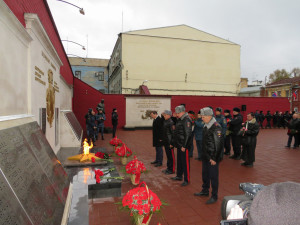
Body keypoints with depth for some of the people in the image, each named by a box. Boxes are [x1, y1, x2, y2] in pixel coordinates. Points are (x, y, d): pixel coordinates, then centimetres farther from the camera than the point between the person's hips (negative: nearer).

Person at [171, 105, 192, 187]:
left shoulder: (186, 120, -16)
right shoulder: (179, 119, 13)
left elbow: (187, 134, -21)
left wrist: (184, 146, -21)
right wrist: (176, 143, 18)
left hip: (184, 146, -10)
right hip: (179, 145, 10)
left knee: (185, 162, -2)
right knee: (179, 161, 19)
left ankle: (187, 180, 8)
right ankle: (179, 176, 33)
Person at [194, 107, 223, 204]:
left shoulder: (216, 127, -19)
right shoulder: (206, 126, 10)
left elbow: (218, 144, -21)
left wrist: (214, 158, -20)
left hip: (213, 157, -9)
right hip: (205, 156, 9)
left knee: (213, 176, 2)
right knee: (205, 174, 20)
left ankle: (214, 196, 16)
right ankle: (205, 191, 37)